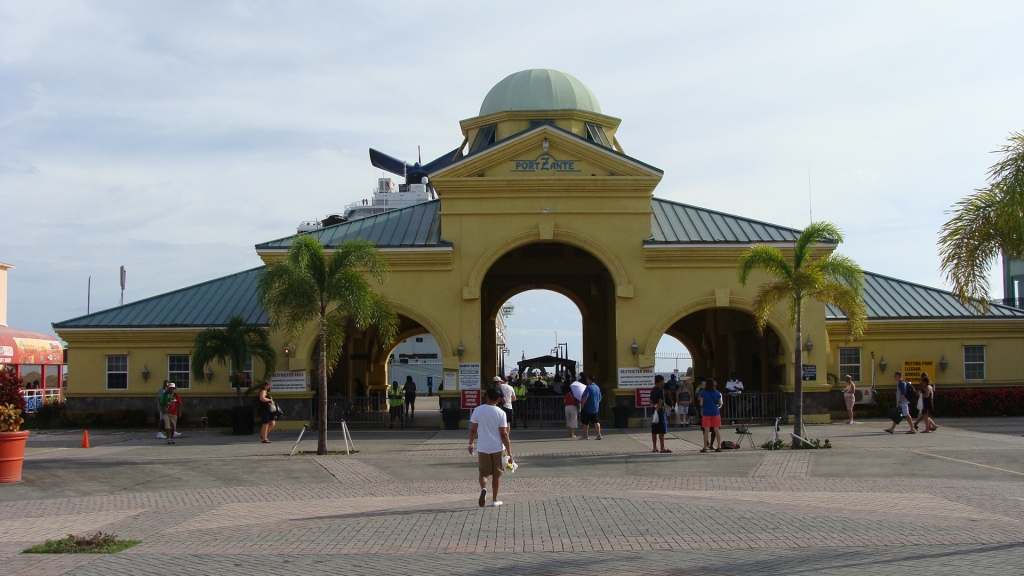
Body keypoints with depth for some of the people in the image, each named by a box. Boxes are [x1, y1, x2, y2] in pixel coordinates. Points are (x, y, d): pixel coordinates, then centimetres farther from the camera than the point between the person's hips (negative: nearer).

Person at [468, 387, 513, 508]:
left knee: (483, 472, 11)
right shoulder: (501, 413, -7)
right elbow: (504, 434, -9)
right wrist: (509, 453, -5)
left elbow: (473, 430, -1)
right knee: (496, 474, 14)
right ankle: (494, 499, 19)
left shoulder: (477, 410, -4)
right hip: (497, 448, 0)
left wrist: (470, 443, 16)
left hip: (482, 448, 0)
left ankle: (483, 488, -19)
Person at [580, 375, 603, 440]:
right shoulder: (597, 387, 10)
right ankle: (599, 435, -1)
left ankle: (586, 435, 8)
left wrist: (582, 405, -14)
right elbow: (600, 398, 18)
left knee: (586, 422, 3)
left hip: (587, 408, -7)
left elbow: (585, 397, -25)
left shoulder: (588, 387, -16)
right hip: (595, 408, 7)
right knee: (595, 422, 8)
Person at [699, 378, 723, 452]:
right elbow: (720, 404, 3)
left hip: (706, 413, -2)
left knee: (706, 430, 1)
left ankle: (705, 447, 2)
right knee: (717, 430, 6)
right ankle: (719, 447, 6)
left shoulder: (703, 393, -7)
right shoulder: (717, 393, 0)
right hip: (715, 413, 2)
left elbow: (701, 404, -9)